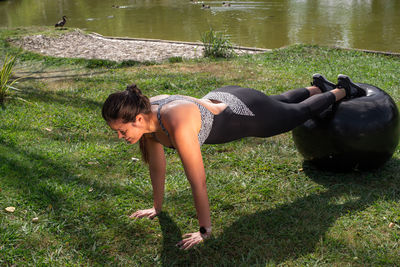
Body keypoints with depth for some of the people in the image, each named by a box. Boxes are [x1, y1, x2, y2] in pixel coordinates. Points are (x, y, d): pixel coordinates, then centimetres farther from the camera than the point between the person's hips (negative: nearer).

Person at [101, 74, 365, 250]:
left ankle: (342, 90, 50)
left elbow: (198, 181, -39)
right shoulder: (145, 114, -22)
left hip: (248, 114, -6)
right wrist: (157, 207, 2)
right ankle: (318, 86, 63)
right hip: (220, 100, 7)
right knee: (281, 101, 35)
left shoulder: (176, 125, -46)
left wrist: (205, 230, -29)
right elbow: (157, 163, -7)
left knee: (301, 112, 23)